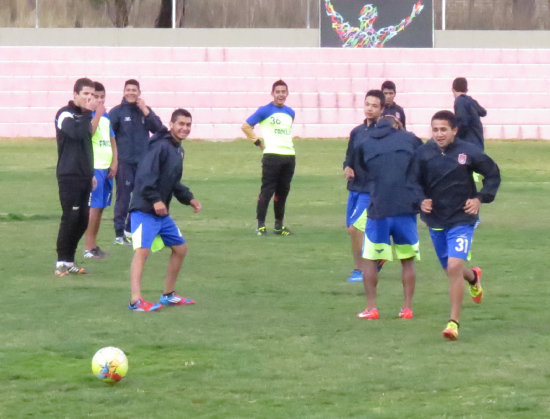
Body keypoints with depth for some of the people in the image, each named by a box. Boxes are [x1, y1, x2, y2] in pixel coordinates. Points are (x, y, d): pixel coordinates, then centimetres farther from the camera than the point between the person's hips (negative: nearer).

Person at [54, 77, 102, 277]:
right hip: (69, 176, -8)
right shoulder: (65, 114, -9)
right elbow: (77, 132, -30)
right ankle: (61, 263, -4)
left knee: (82, 220, 6)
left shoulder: (82, 116, 17)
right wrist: (88, 112, -21)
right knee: (70, 219, -9)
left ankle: (69, 261, 13)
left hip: (84, 176, 8)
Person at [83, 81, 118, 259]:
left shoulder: (106, 116, 15)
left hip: (107, 168, 8)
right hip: (94, 167, -8)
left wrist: (114, 163, 9)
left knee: (100, 207, 11)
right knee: (94, 207, -8)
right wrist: (98, 114, -23)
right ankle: (89, 248, -6)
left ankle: (94, 244, 18)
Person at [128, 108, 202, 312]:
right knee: (142, 249, -19)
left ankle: (168, 295, 28)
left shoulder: (178, 150, 15)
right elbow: (145, 175, -26)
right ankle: (135, 301, -25)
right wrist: (155, 200, -29)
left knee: (180, 248, 17)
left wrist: (189, 199, 16)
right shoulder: (160, 146, -16)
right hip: (144, 210, -10)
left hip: (162, 212, 10)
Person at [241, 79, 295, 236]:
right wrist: (258, 142, -4)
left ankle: (279, 225, 17)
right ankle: (261, 225, -3)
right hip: (272, 155, -6)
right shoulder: (264, 111, -2)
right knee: (267, 191, -6)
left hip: (289, 155, 6)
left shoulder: (290, 113, 15)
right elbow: (246, 126, -1)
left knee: (283, 191, 9)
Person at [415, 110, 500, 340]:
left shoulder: (468, 152, -11)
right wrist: (421, 201, -9)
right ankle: (473, 277, 53)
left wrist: (480, 199, -8)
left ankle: (454, 322, -12)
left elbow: (493, 174, 3)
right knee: (450, 270, 16)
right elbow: (415, 182, 9)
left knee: (455, 266, -19)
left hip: (462, 220, -4)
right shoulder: (423, 153, -5)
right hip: (435, 221, 4)